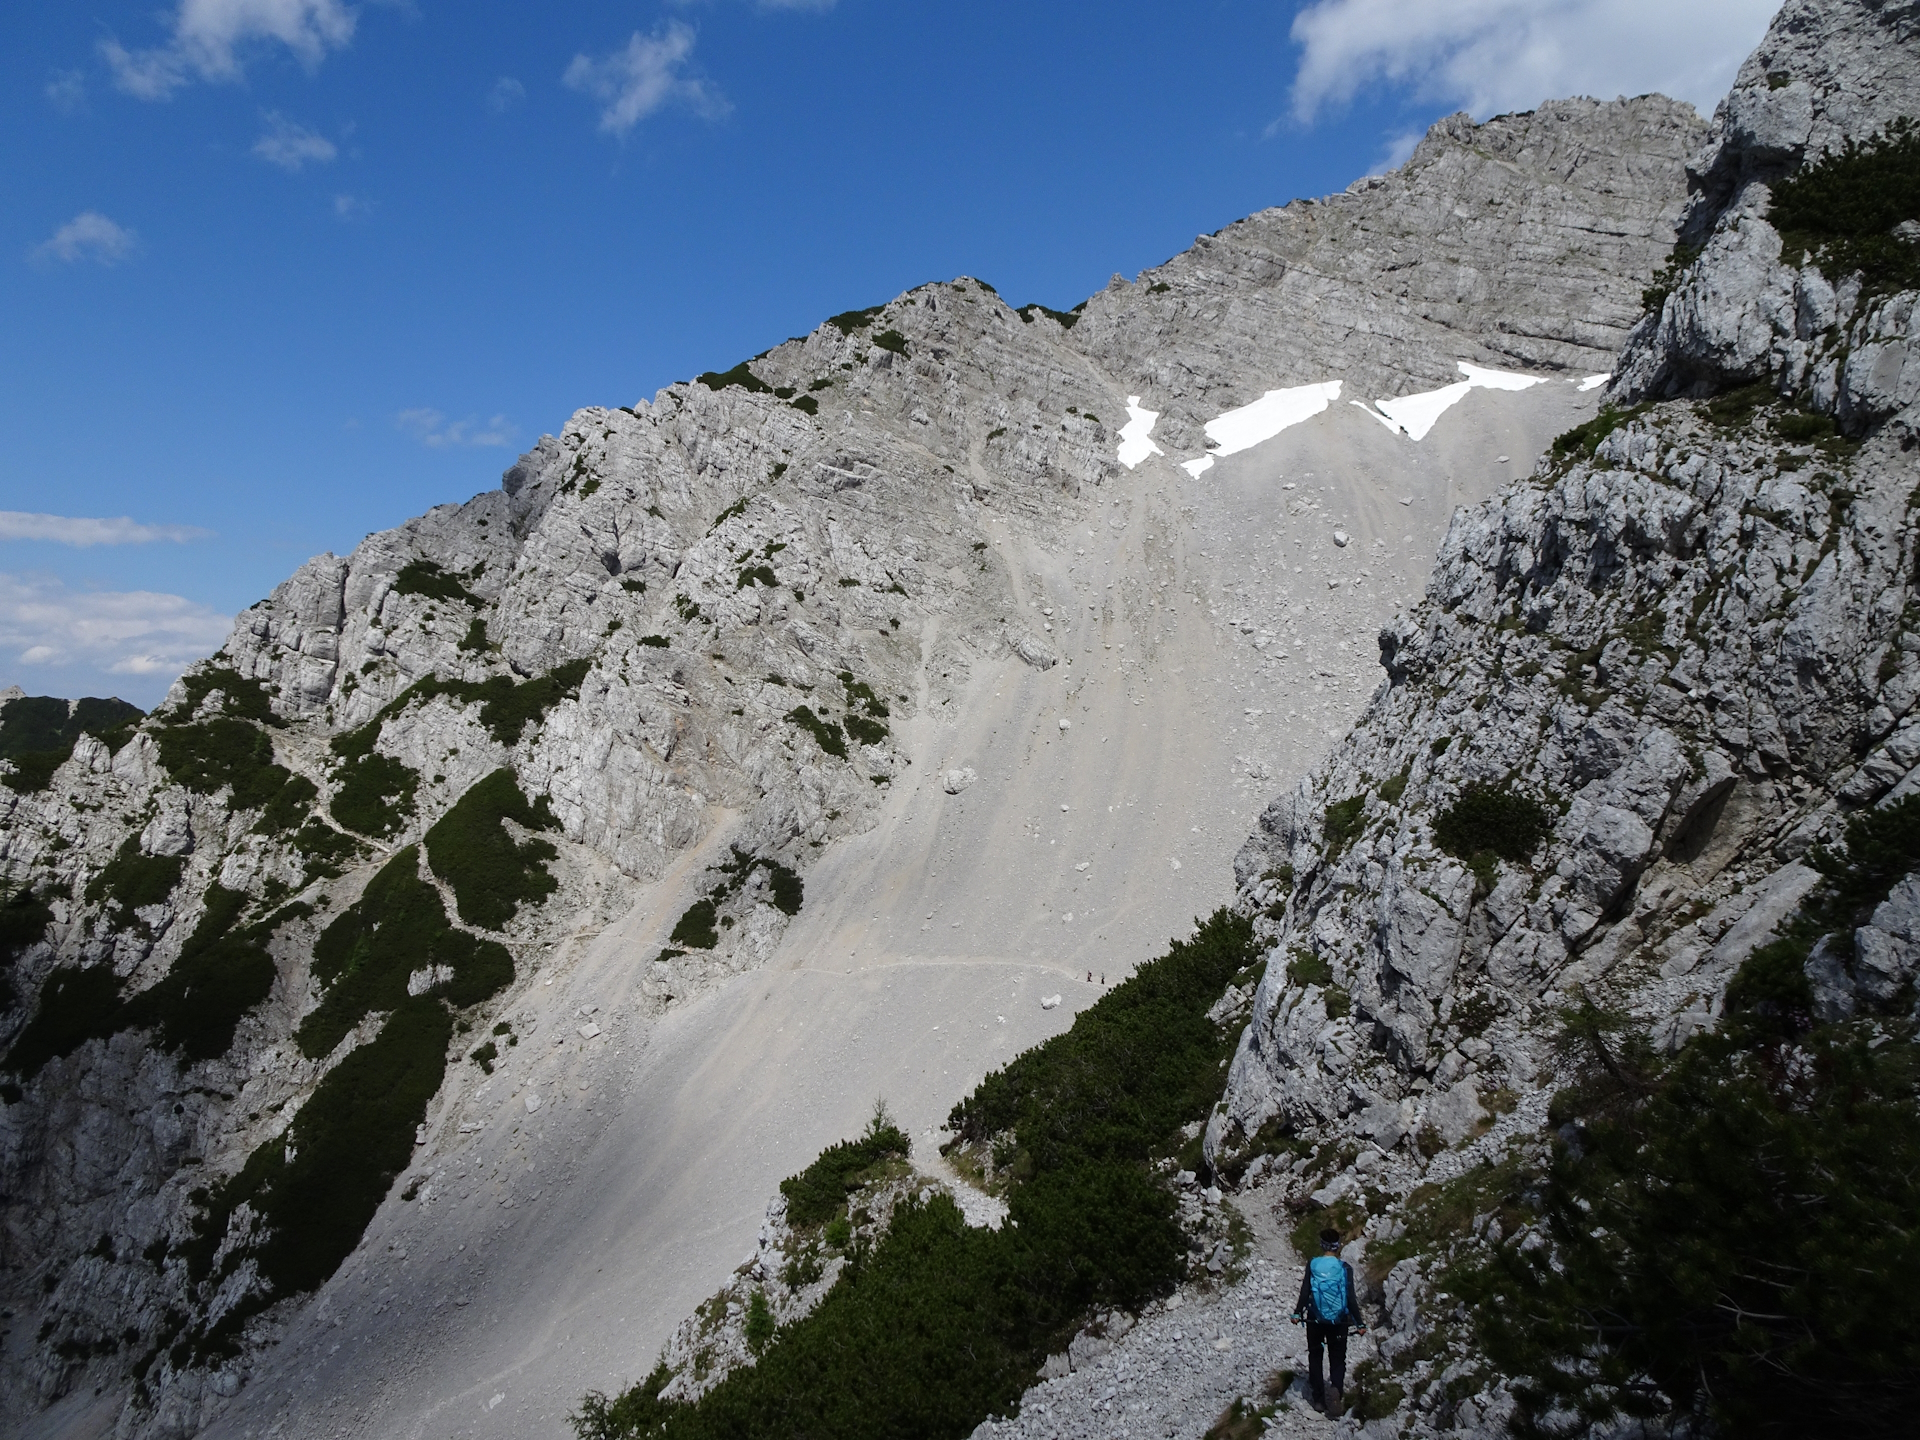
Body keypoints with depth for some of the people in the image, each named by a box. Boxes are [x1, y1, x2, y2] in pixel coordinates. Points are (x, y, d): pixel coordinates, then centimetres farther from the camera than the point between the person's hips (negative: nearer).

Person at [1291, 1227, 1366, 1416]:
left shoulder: (1312, 1265, -7)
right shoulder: (1345, 1268, -9)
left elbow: (1305, 1292, -8)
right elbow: (1351, 1298, -10)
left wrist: (1297, 1313, 2)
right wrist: (1359, 1323, -3)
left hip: (1315, 1320, 0)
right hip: (1338, 1321, 0)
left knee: (1315, 1356, 17)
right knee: (1337, 1360, 8)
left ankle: (1319, 1398, 18)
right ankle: (1337, 1390, -18)